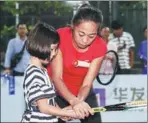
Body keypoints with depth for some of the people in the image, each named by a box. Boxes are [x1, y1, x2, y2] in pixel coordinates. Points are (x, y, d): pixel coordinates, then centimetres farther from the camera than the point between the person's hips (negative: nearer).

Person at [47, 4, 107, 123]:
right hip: (56, 91, -2)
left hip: (83, 93, 2)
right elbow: (56, 78, -30)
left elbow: (87, 84, -20)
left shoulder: (100, 47, -20)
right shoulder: (60, 37, -26)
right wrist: (74, 101, -48)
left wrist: (78, 103, -41)